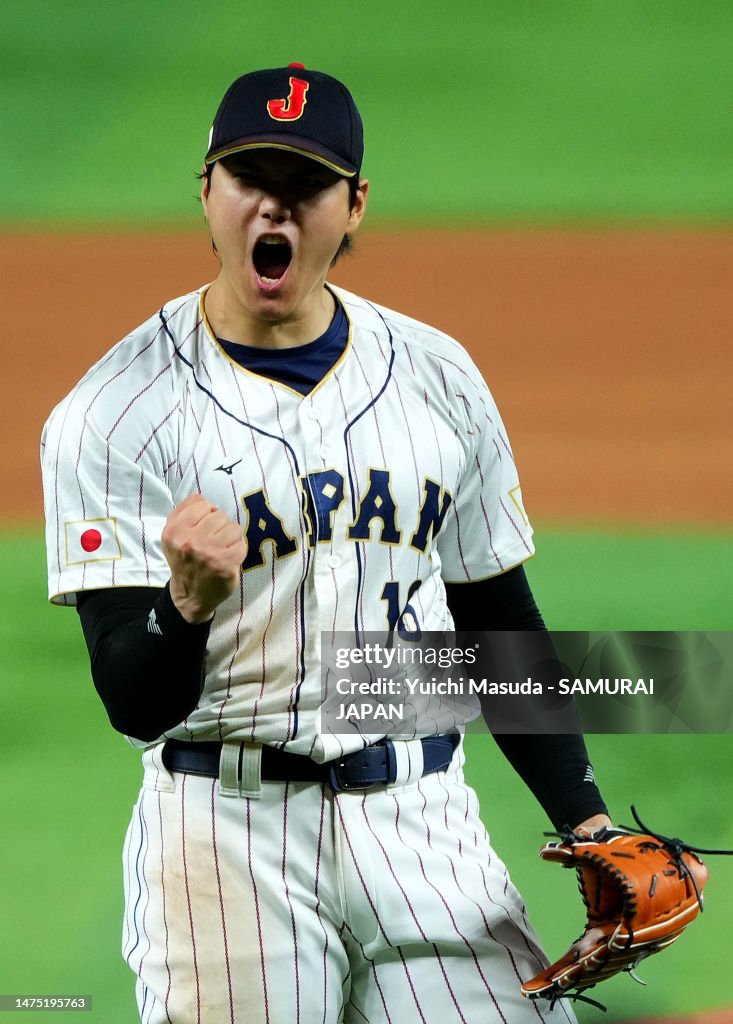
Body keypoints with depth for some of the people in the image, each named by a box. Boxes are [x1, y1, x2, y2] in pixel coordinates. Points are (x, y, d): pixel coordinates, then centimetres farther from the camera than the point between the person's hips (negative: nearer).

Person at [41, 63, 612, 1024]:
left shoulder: (439, 377, 8)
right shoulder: (113, 414, -6)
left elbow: (498, 621, 17)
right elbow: (137, 706, -12)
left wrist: (585, 819, 7)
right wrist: (189, 605, -33)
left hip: (424, 824, 3)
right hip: (227, 832, -3)